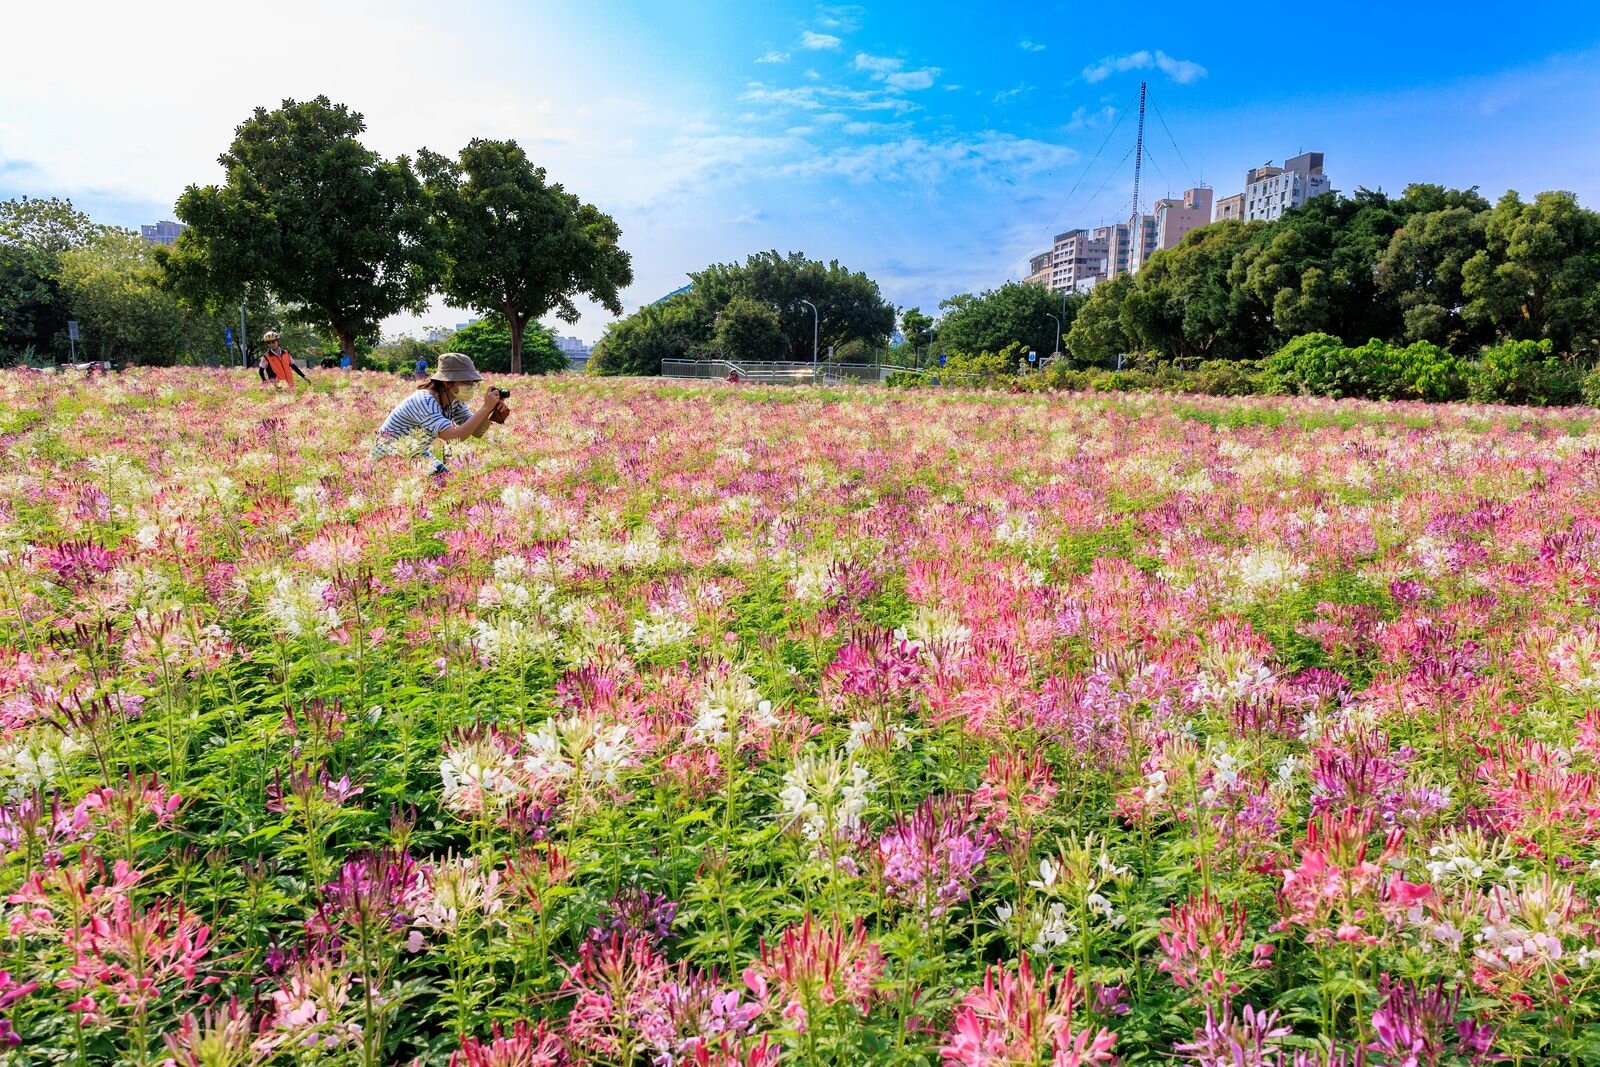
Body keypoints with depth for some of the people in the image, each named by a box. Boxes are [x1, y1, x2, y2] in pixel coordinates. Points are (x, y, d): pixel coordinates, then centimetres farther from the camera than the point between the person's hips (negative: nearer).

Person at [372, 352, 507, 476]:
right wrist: (486, 408, -41)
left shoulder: (455, 401, -7)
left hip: (418, 455, 8)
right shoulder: (425, 402, -30)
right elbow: (455, 437, -42)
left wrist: (491, 412, -27)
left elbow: (477, 432, -9)